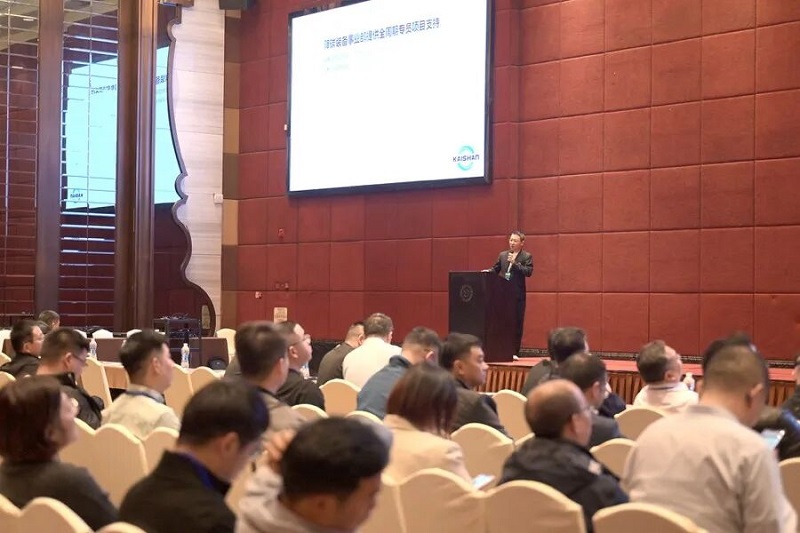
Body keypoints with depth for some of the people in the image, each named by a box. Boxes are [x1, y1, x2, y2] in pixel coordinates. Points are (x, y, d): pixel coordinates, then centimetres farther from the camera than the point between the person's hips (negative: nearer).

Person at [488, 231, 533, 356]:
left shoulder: (527, 257, -1)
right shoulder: (502, 255, 13)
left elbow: (528, 272, -14)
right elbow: (496, 269, 17)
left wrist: (514, 262, -19)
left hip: (518, 295, -4)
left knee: (517, 324, -1)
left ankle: (514, 352, 4)